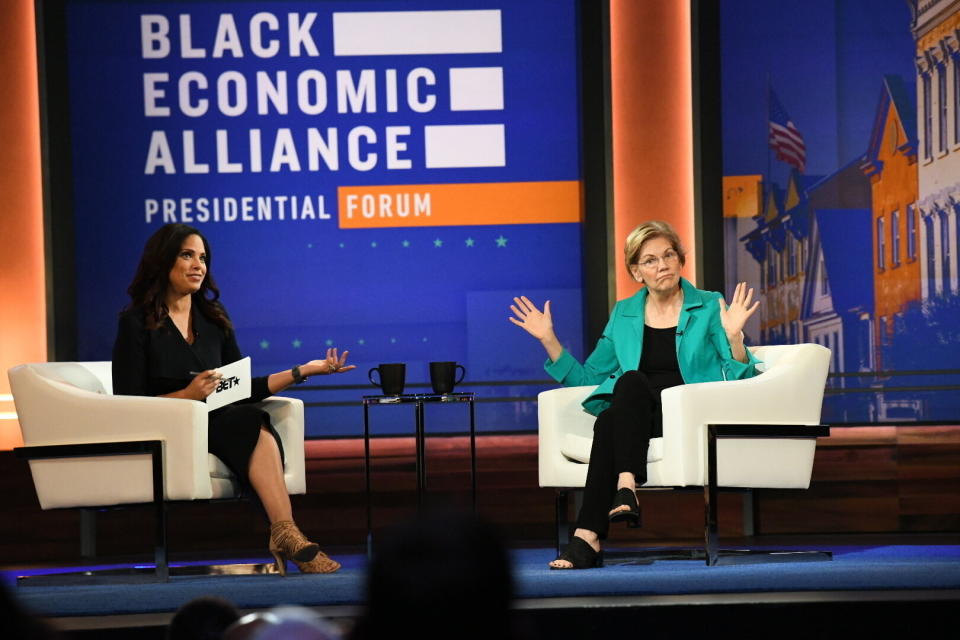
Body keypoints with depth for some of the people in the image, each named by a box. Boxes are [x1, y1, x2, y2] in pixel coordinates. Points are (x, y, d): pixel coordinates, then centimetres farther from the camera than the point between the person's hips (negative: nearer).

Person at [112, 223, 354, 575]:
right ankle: (287, 536, -39)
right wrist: (187, 395, -21)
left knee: (252, 424, -32)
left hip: (216, 425, 5)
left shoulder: (214, 318, 16)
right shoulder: (136, 323, -2)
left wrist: (302, 371, 9)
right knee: (253, 424, -32)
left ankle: (282, 536, -45)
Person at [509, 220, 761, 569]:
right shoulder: (624, 314, 16)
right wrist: (548, 340, 11)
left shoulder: (709, 307, 7)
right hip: (634, 415, 3)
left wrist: (734, 337, -19)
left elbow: (739, 380, 0)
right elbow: (588, 378, 21)